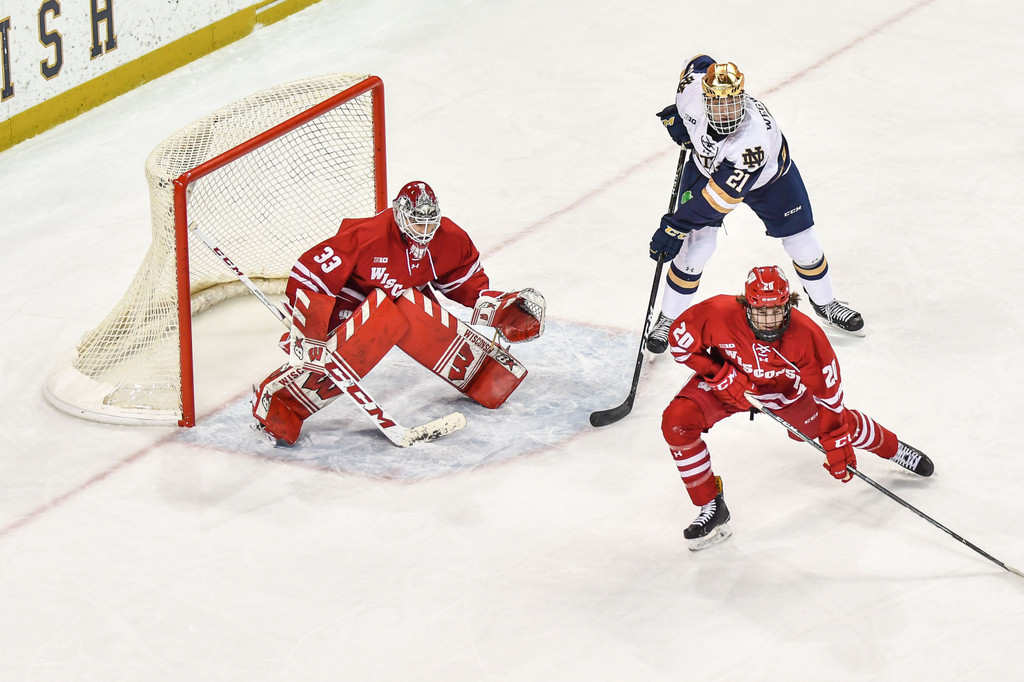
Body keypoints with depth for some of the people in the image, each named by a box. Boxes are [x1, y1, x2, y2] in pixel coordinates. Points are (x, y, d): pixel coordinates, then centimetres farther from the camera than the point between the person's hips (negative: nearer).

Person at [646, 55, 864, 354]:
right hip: (706, 164, 3)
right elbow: (700, 62, -7)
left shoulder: (753, 140, -47)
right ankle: (669, 318, 7)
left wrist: (677, 225, -42)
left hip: (769, 173, -3)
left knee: (801, 240, 6)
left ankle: (825, 302, 34)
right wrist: (678, 115, -2)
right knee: (696, 244, -10)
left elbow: (721, 197, -43)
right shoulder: (694, 86, -35)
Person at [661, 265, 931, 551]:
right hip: (722, 377, 0)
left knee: (832, 422, 10)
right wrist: (720, 375, -28)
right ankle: (711, 507, -8)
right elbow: (679, 338, -21)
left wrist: (837, 444, -21)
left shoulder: (806, 335, -34)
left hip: (783, 385, 1)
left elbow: (828, 390, -23)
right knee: (677, 421, -23)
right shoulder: (719, 313, -37)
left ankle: (893, 448, 44)